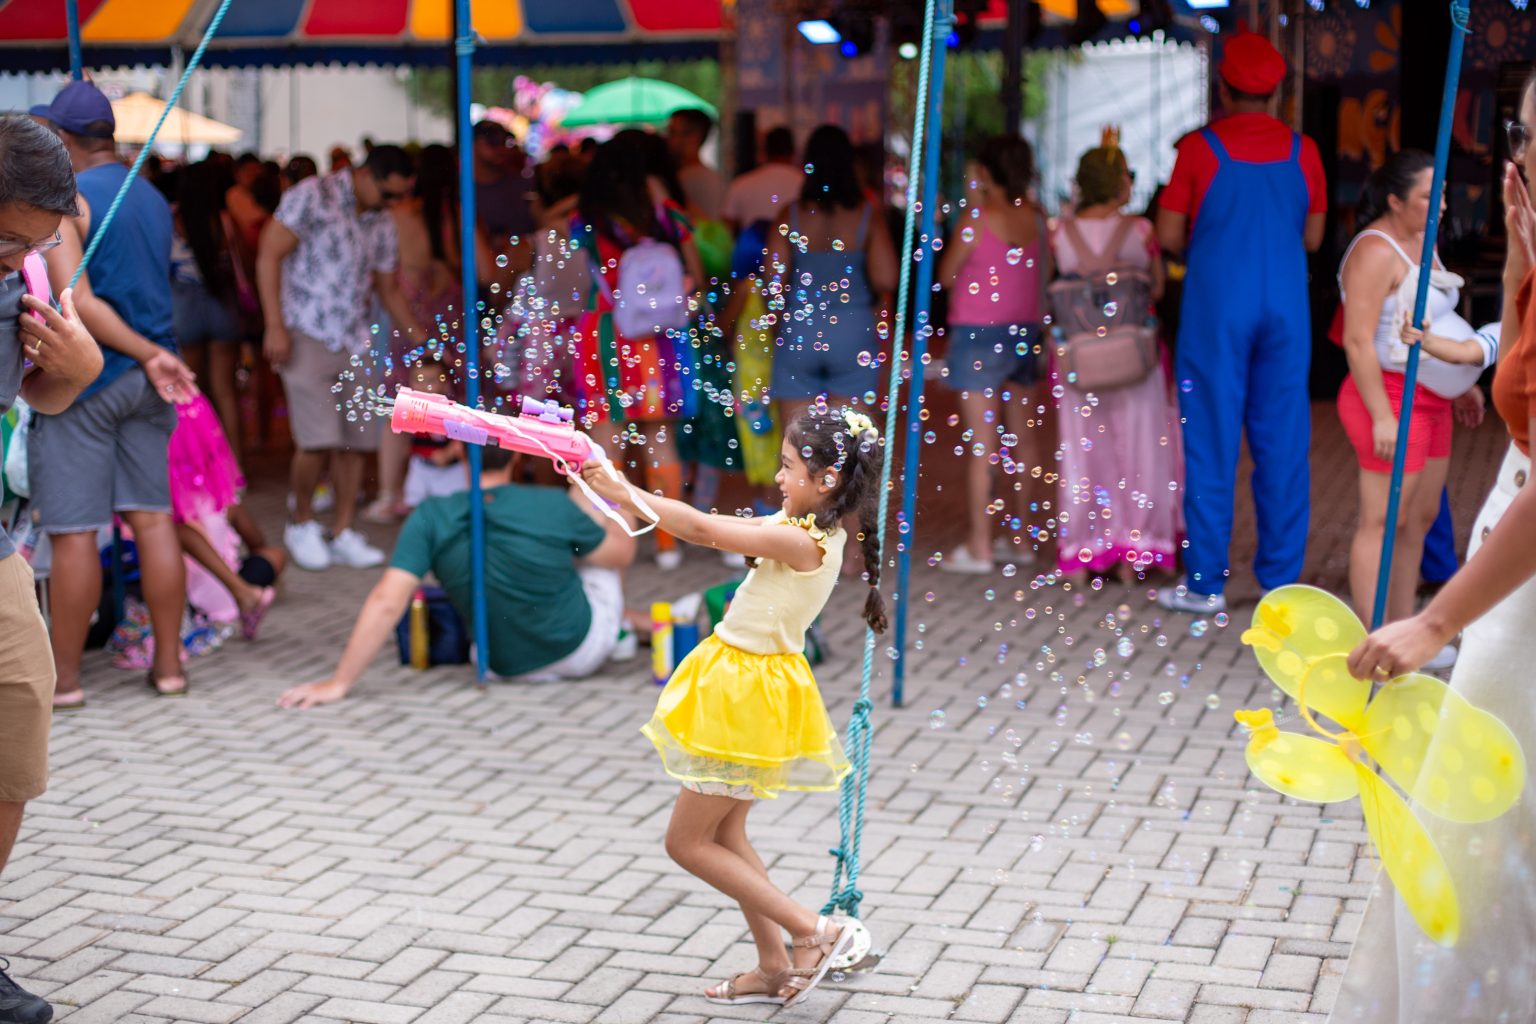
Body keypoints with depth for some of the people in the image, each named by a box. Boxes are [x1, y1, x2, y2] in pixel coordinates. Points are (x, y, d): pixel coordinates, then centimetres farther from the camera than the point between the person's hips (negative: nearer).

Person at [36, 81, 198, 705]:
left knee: (73, 531, -1)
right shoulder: (153, 199, 11)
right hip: (145, 384, 6)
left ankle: (63, 677, 6)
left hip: (81, 379, -6)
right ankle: (168, 664, 11)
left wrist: (149, 352, -16)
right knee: (153, 518, 8)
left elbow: (76, 302, -19)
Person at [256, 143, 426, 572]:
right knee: (319, 439, -14)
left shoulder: (381, 225, 14)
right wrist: (275, 326, -15)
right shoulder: (313, 196, -5)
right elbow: (269, 255, -8)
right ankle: (301, 524, 7)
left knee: (358, 440, 2)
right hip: (307, 335, -6)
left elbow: (389, 290, 22)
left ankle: (343, 534, 12)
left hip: (355, 342, 7)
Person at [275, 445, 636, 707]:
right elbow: (623, 554, -4)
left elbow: (386, 601, -25)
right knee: (582, 492, 17)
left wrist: (338, 683, -21)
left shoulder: (431, 517, -18)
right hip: (585, 649, -2)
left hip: (511, 667, 2)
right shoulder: (554, 505, -21)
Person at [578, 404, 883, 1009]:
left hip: (750, 697, -10)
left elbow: (704, 530, -26)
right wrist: (627, 494, 1)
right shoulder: (814, 530, 2)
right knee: (724, 837, 19)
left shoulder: (799, 541, -25)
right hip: (742, 684, 10)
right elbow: (718, 530, 6)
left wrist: (622, 494, -21)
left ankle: (813, 930, 4)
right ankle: (775, 967, 26)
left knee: (687, 843, 3)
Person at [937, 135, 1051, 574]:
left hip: (980, 334, -6)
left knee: (981, 443, -3)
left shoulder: (977, 217, -14)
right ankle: (1023, 539, 19)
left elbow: (946, 276, -6)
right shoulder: (1037, 218, 1)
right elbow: (1045, 276, 9)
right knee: (1024, 439, 12)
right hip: (1025, 333, 6)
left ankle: (979, 546, -1)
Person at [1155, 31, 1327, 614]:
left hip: (1216, 308, -3)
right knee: (1282, 445, 7)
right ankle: (1281, 578, 9)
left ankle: (1206, 583, 3)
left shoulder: (1200, 147, -6)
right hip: (1285, 309, 3)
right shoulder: (1303, 150, 3)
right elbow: (1312, 238, 10)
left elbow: (1168, 236, -3)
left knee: (1211, 444, 2)